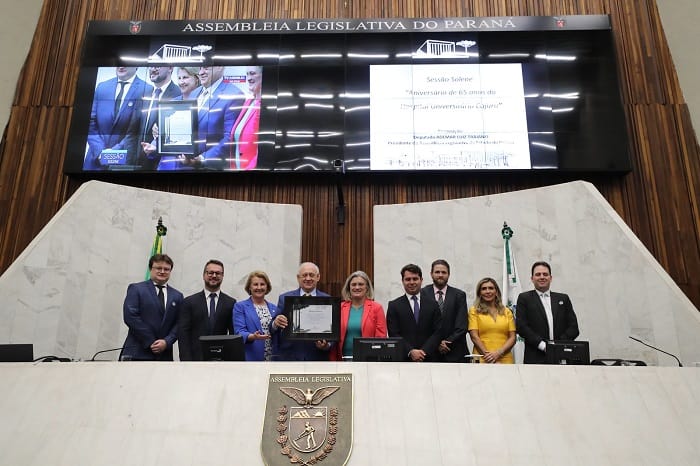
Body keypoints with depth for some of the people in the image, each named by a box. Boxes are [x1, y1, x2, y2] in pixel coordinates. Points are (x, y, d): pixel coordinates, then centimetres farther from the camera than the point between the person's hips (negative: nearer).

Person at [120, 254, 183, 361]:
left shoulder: (177, 296, 14)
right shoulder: (136, 289, 4)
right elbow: (130, 317, -6)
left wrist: (167, 342, -9)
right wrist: (150, 342, -10)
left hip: (164, 355, 3)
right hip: (138, 353, -3)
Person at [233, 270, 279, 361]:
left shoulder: (274, 308, 15)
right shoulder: (240, 306, 2)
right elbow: (239, 332, -8)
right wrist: (253, 336, -26)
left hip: (274, 357, 4)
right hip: (251, 357, -4)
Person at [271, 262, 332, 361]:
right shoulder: (284, 298, 4)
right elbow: (272, 330, 3)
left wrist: (327, 345, -19)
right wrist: (275, 323, -20)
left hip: (317, 358, 0)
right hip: (288, 357, 0)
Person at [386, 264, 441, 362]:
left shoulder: (432, 305, 10)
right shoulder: (394, 306, 4)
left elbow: (437, 333, 4)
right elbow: (394, 334, -2)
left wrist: (424, 351, -9)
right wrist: (410, 352, -13)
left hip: (428, 359, 2)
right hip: (403, 359, -1)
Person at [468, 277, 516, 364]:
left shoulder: (507, 311, 11)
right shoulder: (474, 311, 3)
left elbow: (512, 338, 5)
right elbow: (474, 337, -5)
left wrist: (498, 353, -9)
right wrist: (487, 354, -15)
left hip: (505, 359, 2)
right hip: (482, 359, -2)